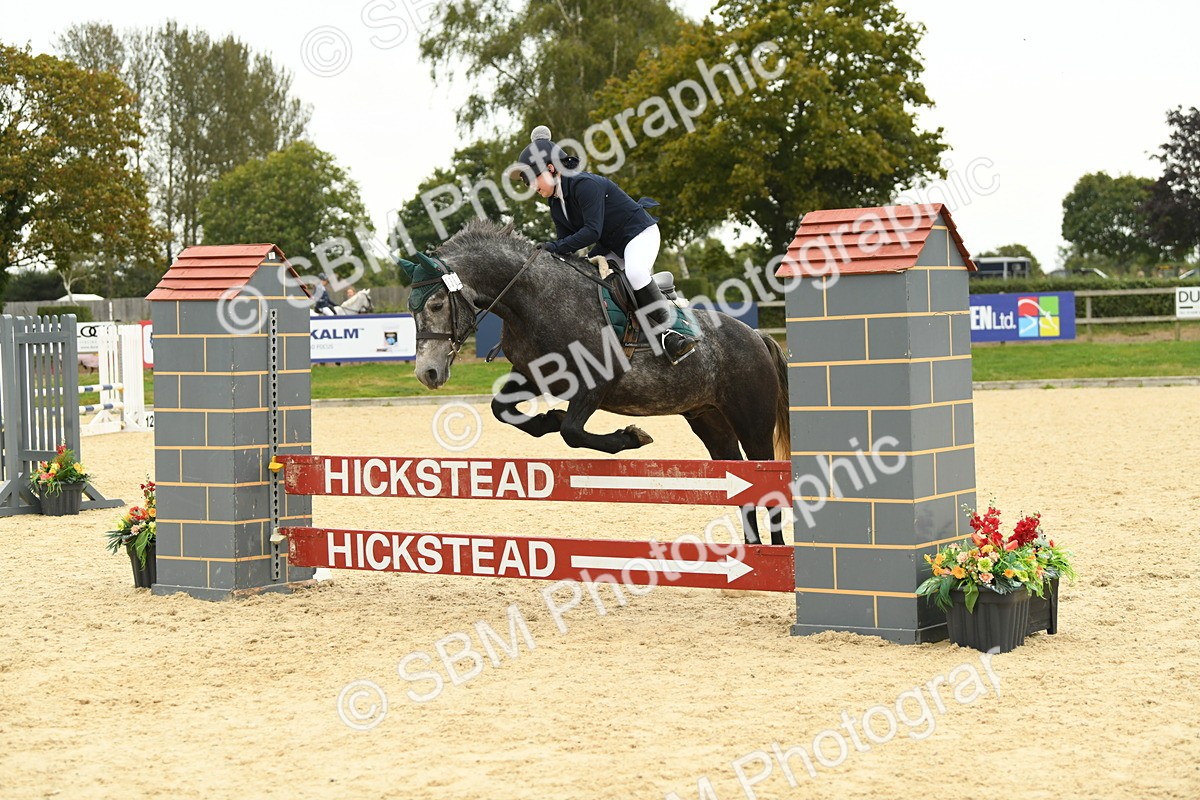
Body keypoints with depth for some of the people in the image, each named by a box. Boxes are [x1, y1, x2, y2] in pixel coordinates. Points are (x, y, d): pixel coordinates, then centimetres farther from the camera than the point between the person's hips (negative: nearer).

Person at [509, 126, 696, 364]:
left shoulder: (584, 184, -24)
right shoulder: (556, 207, 6)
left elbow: (592, 231, -31)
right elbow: (566, 245, 3)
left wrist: (555, 246, -31)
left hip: (639, 231, -10)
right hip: (610, 247, 10)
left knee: (635, 272, -36)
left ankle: (667, 332, -32)